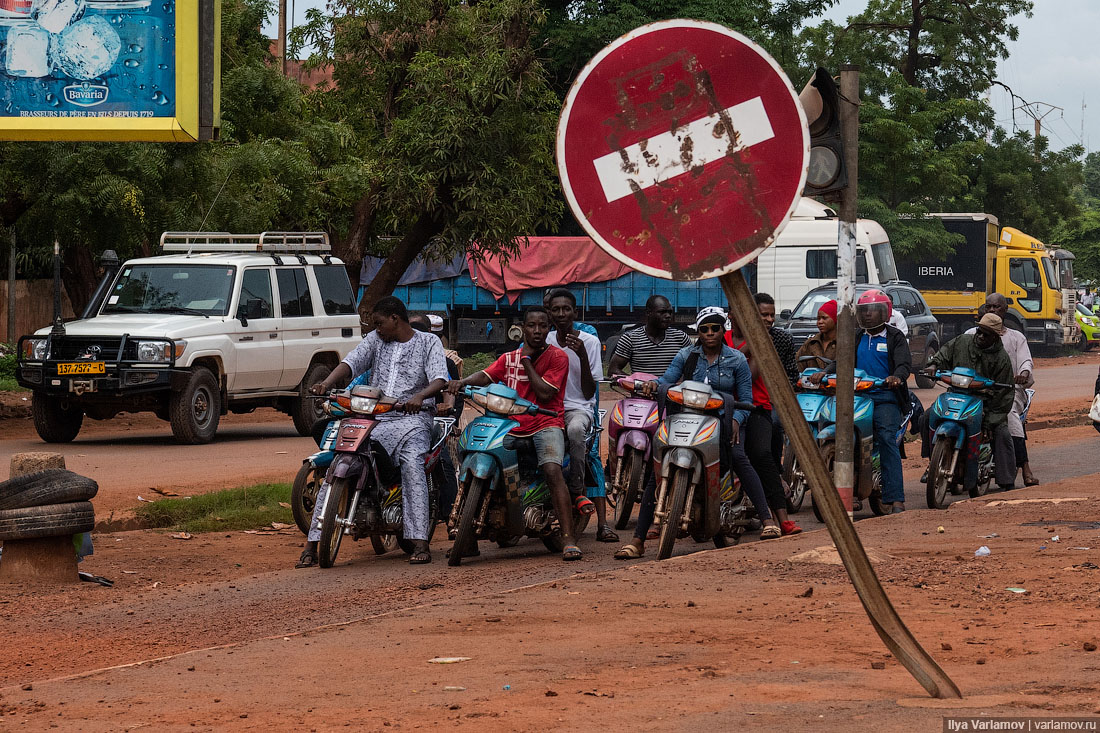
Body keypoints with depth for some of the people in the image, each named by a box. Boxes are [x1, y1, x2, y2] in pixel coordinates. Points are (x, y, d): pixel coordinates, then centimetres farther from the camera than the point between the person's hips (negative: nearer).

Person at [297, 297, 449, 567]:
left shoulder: (428, 342, 7)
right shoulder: (375, 340, 18)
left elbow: (439, 378, -9)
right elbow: (351, 362, 2)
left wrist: (419, 396, -31)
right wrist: (326, 383, -18)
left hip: (411, 416, -4)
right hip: (372, 417, 4)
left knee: (412, 463, -32)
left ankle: (420, 544, -32)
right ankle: (312, 544, -12)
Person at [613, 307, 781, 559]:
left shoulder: (736, 359, 6)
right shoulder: (686, 355, 11)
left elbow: (745, 398, 5)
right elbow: (668, 380, -1)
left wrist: (735, 420, -15)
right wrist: (654, 384, -25)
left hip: (722, 421, -2)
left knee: (739, 458, -31)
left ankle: (767, 520, -33)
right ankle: (638, 540, -9)